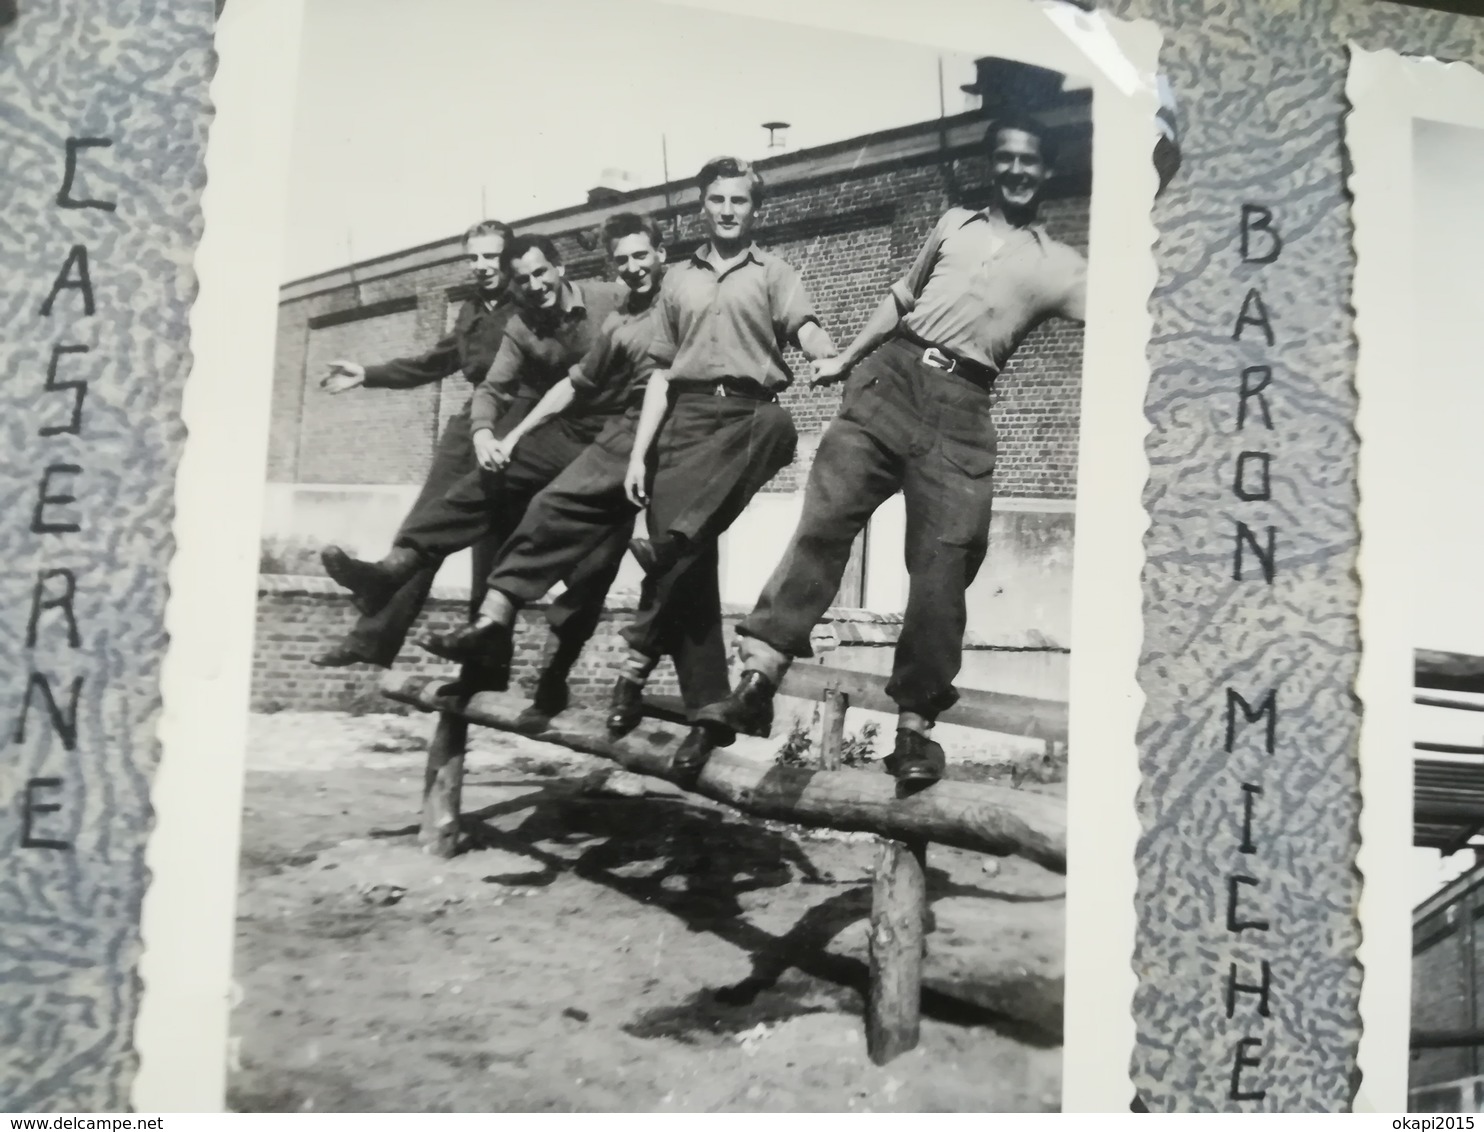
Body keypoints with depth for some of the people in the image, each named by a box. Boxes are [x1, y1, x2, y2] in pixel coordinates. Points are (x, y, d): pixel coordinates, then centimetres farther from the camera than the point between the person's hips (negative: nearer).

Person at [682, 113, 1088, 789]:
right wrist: (846, 359, 22)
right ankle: (758, 674, -14)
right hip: (891, 374, 1)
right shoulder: (953, 224, 23)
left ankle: (915, 720, 0)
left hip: (960, 406, -1)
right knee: (824, 518, -13)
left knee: (944, 563, -8)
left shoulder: (1059, 267, 16)